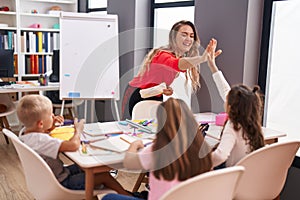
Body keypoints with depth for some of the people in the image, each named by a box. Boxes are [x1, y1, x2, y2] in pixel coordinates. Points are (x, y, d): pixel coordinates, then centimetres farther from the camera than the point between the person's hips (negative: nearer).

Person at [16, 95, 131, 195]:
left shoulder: (25, 132, -6)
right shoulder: (41, 140, -36)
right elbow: (73, 145, -42)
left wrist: (50, 127, -1)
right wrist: (78, 130, -21)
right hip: (61, 183, -10)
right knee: (104, 175, -6)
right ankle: (126, 195, 15)